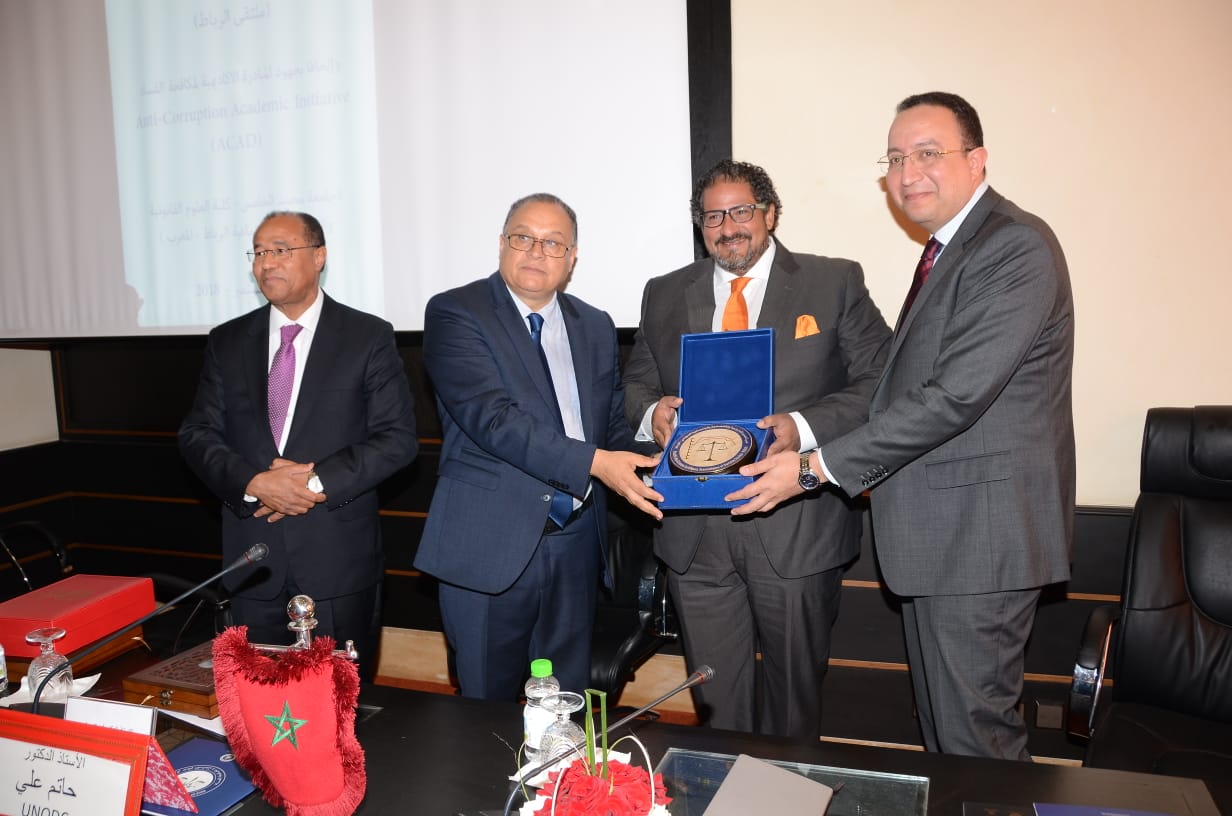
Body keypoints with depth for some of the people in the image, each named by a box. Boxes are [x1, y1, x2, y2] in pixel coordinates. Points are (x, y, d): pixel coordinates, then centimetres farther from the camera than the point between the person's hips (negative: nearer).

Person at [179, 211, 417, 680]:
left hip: (339, 557, -3)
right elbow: (197, 434, 5)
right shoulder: (227, 342, 9)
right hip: (252, 558, 3)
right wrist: (254, 483, -13)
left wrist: (318, 482, -17)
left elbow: (397, 438, -7)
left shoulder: (369, 337, -2)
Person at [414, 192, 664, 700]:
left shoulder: (595, 327, 11)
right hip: (489, 544, -4)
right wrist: (594, 463, -27)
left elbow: (614, 422, 14)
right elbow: (491, 417, -20)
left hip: (576, 543, 5)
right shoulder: (454, 314, -7)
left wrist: (638, 470, -8)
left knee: (567, 709, 17)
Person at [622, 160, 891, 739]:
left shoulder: (835, 283, 0)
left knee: (795, 689, 16)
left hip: (797, 532, -2)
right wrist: (651, 409, -8)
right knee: (714, 697, 15)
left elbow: (879, 383, -5)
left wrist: (806, 428, -20)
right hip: (695, 533, 3)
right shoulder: (665, 295, 10)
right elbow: (635, 381, 16)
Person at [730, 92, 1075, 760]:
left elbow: (956, 395, -25)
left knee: (973, 729, 4)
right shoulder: (950, 247, 15)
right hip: (936, 529, 10)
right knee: (938, 715, 22)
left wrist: (817, 466, -22)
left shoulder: (1015, 247, -18)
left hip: (980, 530, -10)